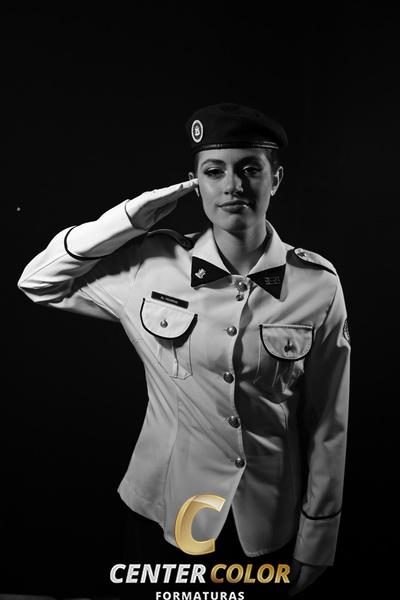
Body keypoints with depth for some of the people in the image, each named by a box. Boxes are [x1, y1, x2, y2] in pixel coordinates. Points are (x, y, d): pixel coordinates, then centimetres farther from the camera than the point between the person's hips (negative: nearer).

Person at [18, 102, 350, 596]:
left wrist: (315, 545, 0)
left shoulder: (317, 285, -12)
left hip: (270, 525, 0)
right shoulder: (153, 264, -9)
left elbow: (327, 425, -6)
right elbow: (37, 283, -3)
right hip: (169, 515, 1)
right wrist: (130, 219, -14)